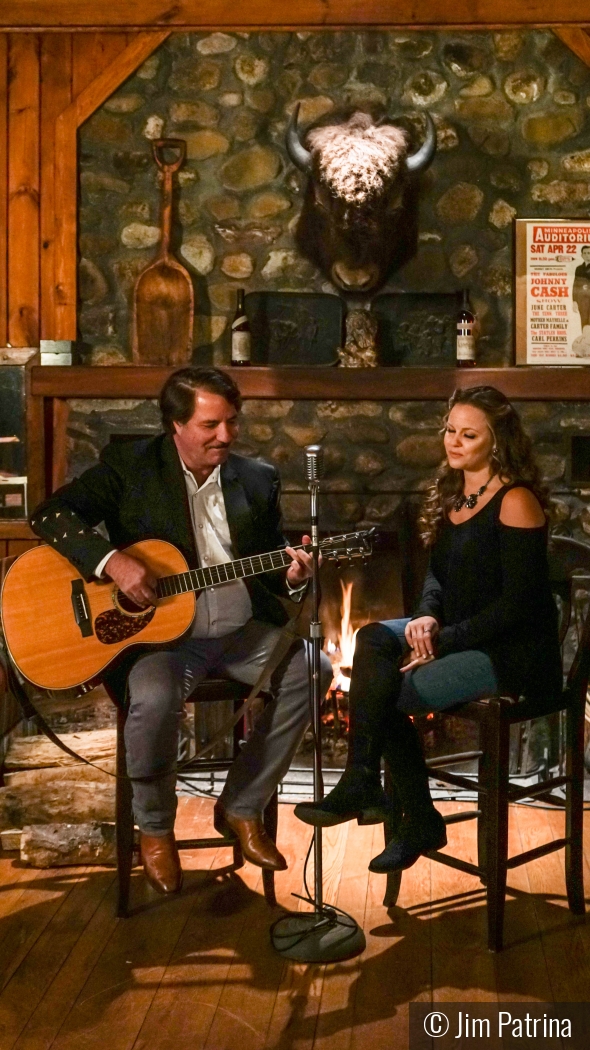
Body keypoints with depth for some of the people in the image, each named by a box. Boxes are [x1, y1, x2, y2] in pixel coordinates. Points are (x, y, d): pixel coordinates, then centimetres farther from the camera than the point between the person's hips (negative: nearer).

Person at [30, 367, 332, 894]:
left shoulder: (258, 479, 10)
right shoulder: (129, 465, -1)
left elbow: (271, 564, 14)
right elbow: (50, 514, -9)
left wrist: (291, 577, -11)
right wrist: (112, 561, -25)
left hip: (242, 628, 5)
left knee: (312, 671, -17)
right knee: (155, 697, -33)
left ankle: (242, 808, 2)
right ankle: (155, 827, -2)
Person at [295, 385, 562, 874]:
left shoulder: (515, 502, -14)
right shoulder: (454, 494, 12)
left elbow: (517, 603, -18)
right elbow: (439, 573, 16)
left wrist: (444, 640, -19)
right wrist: (428, 617, -6)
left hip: (513, 651, -8)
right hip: (459, 634, 8)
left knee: (387, 691, -25)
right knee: (373, 639, -16)